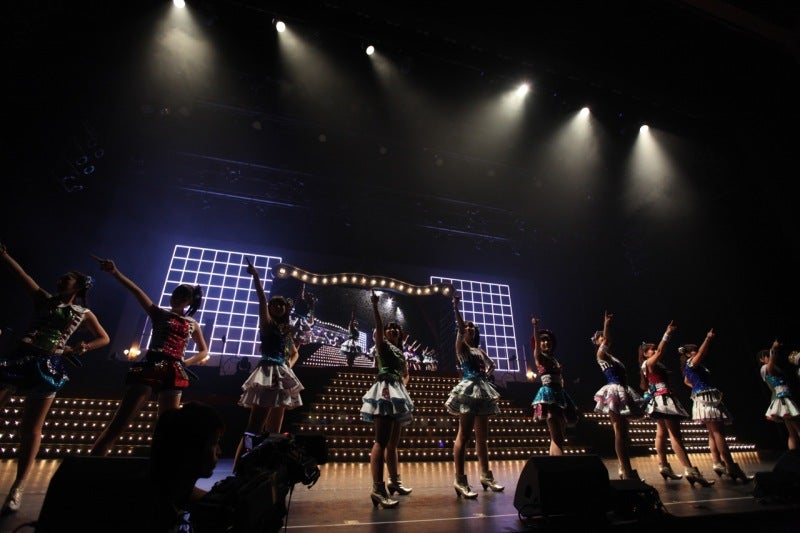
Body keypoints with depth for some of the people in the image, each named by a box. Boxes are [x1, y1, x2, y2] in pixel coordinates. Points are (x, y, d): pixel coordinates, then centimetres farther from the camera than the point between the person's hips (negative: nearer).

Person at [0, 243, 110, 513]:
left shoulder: (84, 314, 10)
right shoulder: (44, 299, 16)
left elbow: (104, 338, 14)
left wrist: (83, 347, -3)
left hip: (48, 366, -2)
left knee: (31, 429, 2)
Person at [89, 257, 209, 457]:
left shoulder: (193, 325, 14)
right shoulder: (159, 314, 10)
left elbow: (204, 351, 23)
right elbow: (136, 291, -4)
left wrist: (186, 362, 7)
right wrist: (115, 272, -16)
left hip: (173, 373, 2)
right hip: (150, 368, -2)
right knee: (120, 421, -5)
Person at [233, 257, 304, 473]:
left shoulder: (286, 330, 17)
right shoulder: (267, 324, 1)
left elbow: (295, 353, 29)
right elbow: (261, 299, -13)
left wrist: (289, 364, 8)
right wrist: (256, 277, -22)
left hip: (282, 377, 7)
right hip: (267, 374, -7)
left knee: (274, 429, 9)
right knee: (255, 427, -11)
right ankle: (236, 470, -7)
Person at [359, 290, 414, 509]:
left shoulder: (400, 352, 21)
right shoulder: (383, 345, 1)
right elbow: (378, 328, -19)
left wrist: (402, 386, 12)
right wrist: (375, 306, -30)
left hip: (397, 394, 8)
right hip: (385, 392, -8)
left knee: (393, 442, 15)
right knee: (382, 441, -14)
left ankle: (394, 481, 26)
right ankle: (377, 488, -16)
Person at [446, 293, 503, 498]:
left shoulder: (480, 350, 19)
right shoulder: (461, 346, -1)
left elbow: (491, 365, 27)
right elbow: (460, 328, -18)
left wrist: (487, 372, 4)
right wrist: (456, 307, -28)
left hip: (482, 390, 8)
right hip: (469, 389, -7)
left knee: (482, 435, 13)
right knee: (464, 435, -7)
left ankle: (486, 475, 24)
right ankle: (460, 480, -4)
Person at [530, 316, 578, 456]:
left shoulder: (555, 360, 19)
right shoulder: (539, 357, 1)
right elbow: (536, 343, -19)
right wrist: (535, 326, -33)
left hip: (559, 395, 7)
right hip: (548, 394, -7)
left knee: (559, 436, 7)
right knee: (556, 436, -14)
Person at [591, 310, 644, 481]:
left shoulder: (612, 357, 22)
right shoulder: (600, 354, -3)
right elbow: (605, 341, -22)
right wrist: (606, 324, -28)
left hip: (622, 391, 9)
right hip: (613, 392, -9)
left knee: (625, 431, 9)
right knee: (619, 431, -10)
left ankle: (625, 469, 15)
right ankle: (626, 470, -8)